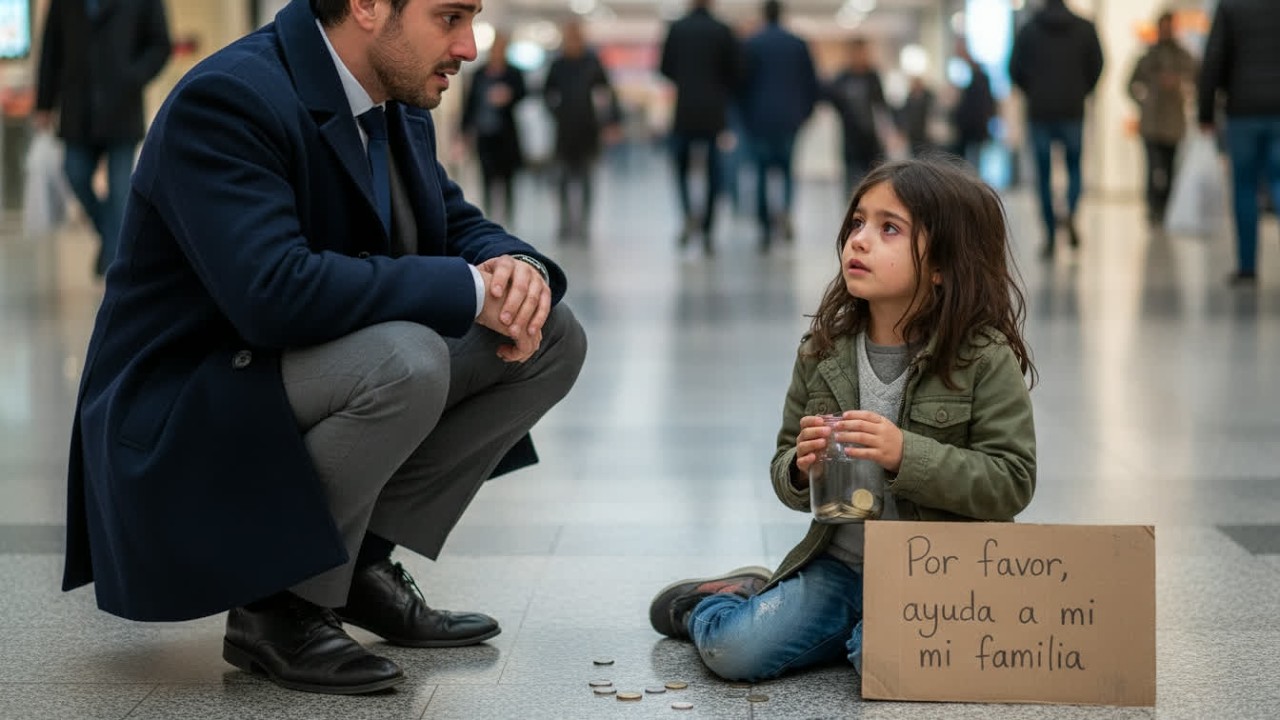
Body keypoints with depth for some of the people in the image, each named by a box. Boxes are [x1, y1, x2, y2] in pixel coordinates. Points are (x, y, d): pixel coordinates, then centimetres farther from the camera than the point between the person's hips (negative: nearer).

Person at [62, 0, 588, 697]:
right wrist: (472, 289, -28)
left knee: (552, 335, 1)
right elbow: (273, 292, -35)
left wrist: (518, 267, -13)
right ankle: (279, 607, -14)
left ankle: (364, 557, 4)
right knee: (406, 359, -35)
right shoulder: (225, 99, -23)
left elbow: (457, 226, 13)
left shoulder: (398, 107, 5)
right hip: (175, 425, -9)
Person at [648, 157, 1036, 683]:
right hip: (838, 560, 4)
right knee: (733, 651, -11)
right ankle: (726, 597, 24)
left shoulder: (984, 358, -11)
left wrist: (906, 456, -26)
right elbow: (786, 476, 11)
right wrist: (801, 468, -14)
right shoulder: (824, 352, 3)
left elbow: (1010, 484, -15)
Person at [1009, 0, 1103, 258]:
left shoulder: (1028, 31, 1)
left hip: (1040, 111, 0)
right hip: (1072, 111, 0)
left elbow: (1015, 70, -1)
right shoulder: (1085, 29, 2)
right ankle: (1071, 213, -15)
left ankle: (1050, 239, 3)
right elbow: (1096, 66, 2)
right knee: (1074, 167, 14)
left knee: (1044, 175, 5)